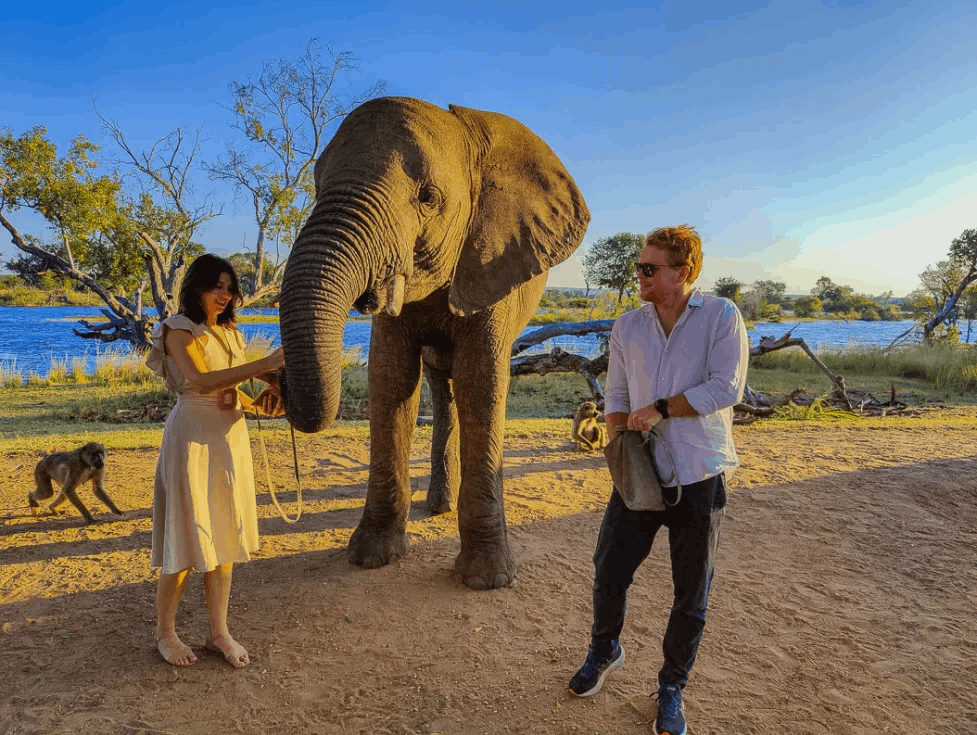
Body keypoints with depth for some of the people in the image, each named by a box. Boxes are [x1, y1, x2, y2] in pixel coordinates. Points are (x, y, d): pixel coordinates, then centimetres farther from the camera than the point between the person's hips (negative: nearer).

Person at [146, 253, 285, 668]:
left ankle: (218, 631, 16)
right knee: (187, 536, -1)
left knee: (223, 533, 8)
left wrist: (237, 398, -6)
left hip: (231, 436, 6)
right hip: (193, 435, -6)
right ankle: (164, 632, 16)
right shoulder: (178, 330, -7)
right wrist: (262, 365, -29)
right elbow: (199, 381, -23)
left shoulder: (230, 333, 14)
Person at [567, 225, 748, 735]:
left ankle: (671, 690, 32)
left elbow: (726, 389, -16)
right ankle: (604, 652, 38)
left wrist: (661, 409, -16)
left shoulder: (721, 317, -6)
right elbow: (616, 396, 9)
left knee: (690, 595, 10)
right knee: (609, 573, 7)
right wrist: (619, 446, -6)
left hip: (698, 478, -3)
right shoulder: (628, 326, 6)